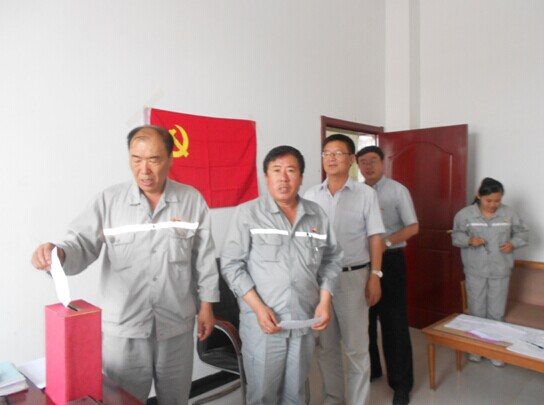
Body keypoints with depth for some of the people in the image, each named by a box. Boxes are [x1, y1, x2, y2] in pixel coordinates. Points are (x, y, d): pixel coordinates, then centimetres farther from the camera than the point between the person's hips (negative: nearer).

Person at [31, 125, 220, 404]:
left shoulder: (192, 200, -3)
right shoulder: (109, 200, -5)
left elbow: (204, 258, 1)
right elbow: (82, 244, -9)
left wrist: (206, 305, 2)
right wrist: (57, 253, -31)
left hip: (176, 325, 1)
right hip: (123, 328, 0)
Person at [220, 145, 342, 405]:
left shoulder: (317, 215, 4)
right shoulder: (247, 213, -7)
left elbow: (331, 260, 10)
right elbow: (231, 264, -8)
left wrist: (325, 302, 0)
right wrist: (259, 307, -14)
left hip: (304, 322, 3)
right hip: (261, 322, -3)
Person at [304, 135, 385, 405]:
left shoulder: (366, 194, -3)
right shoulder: (311, 196, 3)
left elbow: (375, 237, -1)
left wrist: (375, 276, -6)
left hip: (353, 276, -2)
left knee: (356, 346, 8)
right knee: (326, 345, 15)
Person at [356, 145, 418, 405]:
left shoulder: (397, 190, -5)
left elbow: (413, 227, -7)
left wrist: (387, 242, -21)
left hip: (390, 260, -4)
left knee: (394, 321, 3)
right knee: (364, 318, 16)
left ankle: (401, 383, 18)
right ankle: (370, 369, 36)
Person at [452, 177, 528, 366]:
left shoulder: (509, 213, -3)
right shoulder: (465, 214, -7)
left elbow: (523, 232, 8)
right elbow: (456, 236, -2)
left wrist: (513, 243, -11)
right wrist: (469, 240, -22)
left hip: (500, 271, 1)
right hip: (475, 271, -1)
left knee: (496, 313, 8)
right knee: (476, 312, 10)